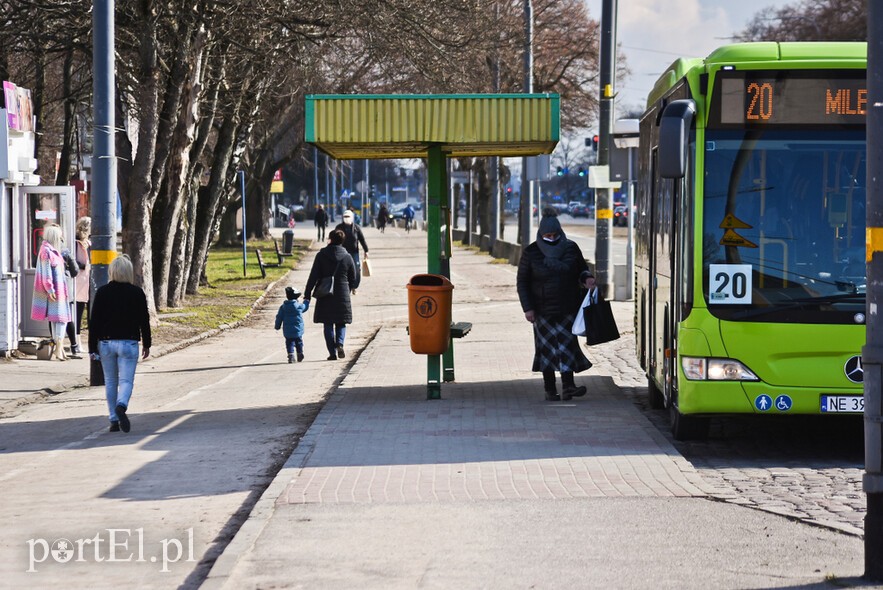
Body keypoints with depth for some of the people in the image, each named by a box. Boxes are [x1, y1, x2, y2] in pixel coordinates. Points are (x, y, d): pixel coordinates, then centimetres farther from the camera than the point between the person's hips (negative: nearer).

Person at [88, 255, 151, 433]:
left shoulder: (102, 292, -2)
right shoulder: (137, 293, -3)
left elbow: (94, 321, -2)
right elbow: (144, 320, 2)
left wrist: (92, 347, 2)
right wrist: (146, 345, 13)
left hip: (106, 343, 1)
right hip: (128, 343, -1)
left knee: (110, 382, 12)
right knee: (126, 380, -2)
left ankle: (114, 420, 12)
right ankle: (121, 405, -33)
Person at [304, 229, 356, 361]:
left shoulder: (321, 256, -6)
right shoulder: (347, 257, -1)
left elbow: (313, 277, -7)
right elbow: (353, 278, 7)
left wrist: (307, 296, -4)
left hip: (325, 296, -1)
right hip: (342, 296, 1)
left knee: (328, 325, 7)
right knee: (341, 323, 12)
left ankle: (332, 352, 2)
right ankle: (339, 343, -14)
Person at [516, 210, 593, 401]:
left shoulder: (571, 249, 3)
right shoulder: (531, 253, -2)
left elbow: (582, 269, 17)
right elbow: (522, 282, 1)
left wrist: (586, 278, -8)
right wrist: (527, 308, -7)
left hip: (568, 308, 1)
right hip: (543, 310, -1)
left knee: (567, 343, -7)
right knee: (547, 346, 3)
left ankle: (567, 386, -12)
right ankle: (550, 390, 9)